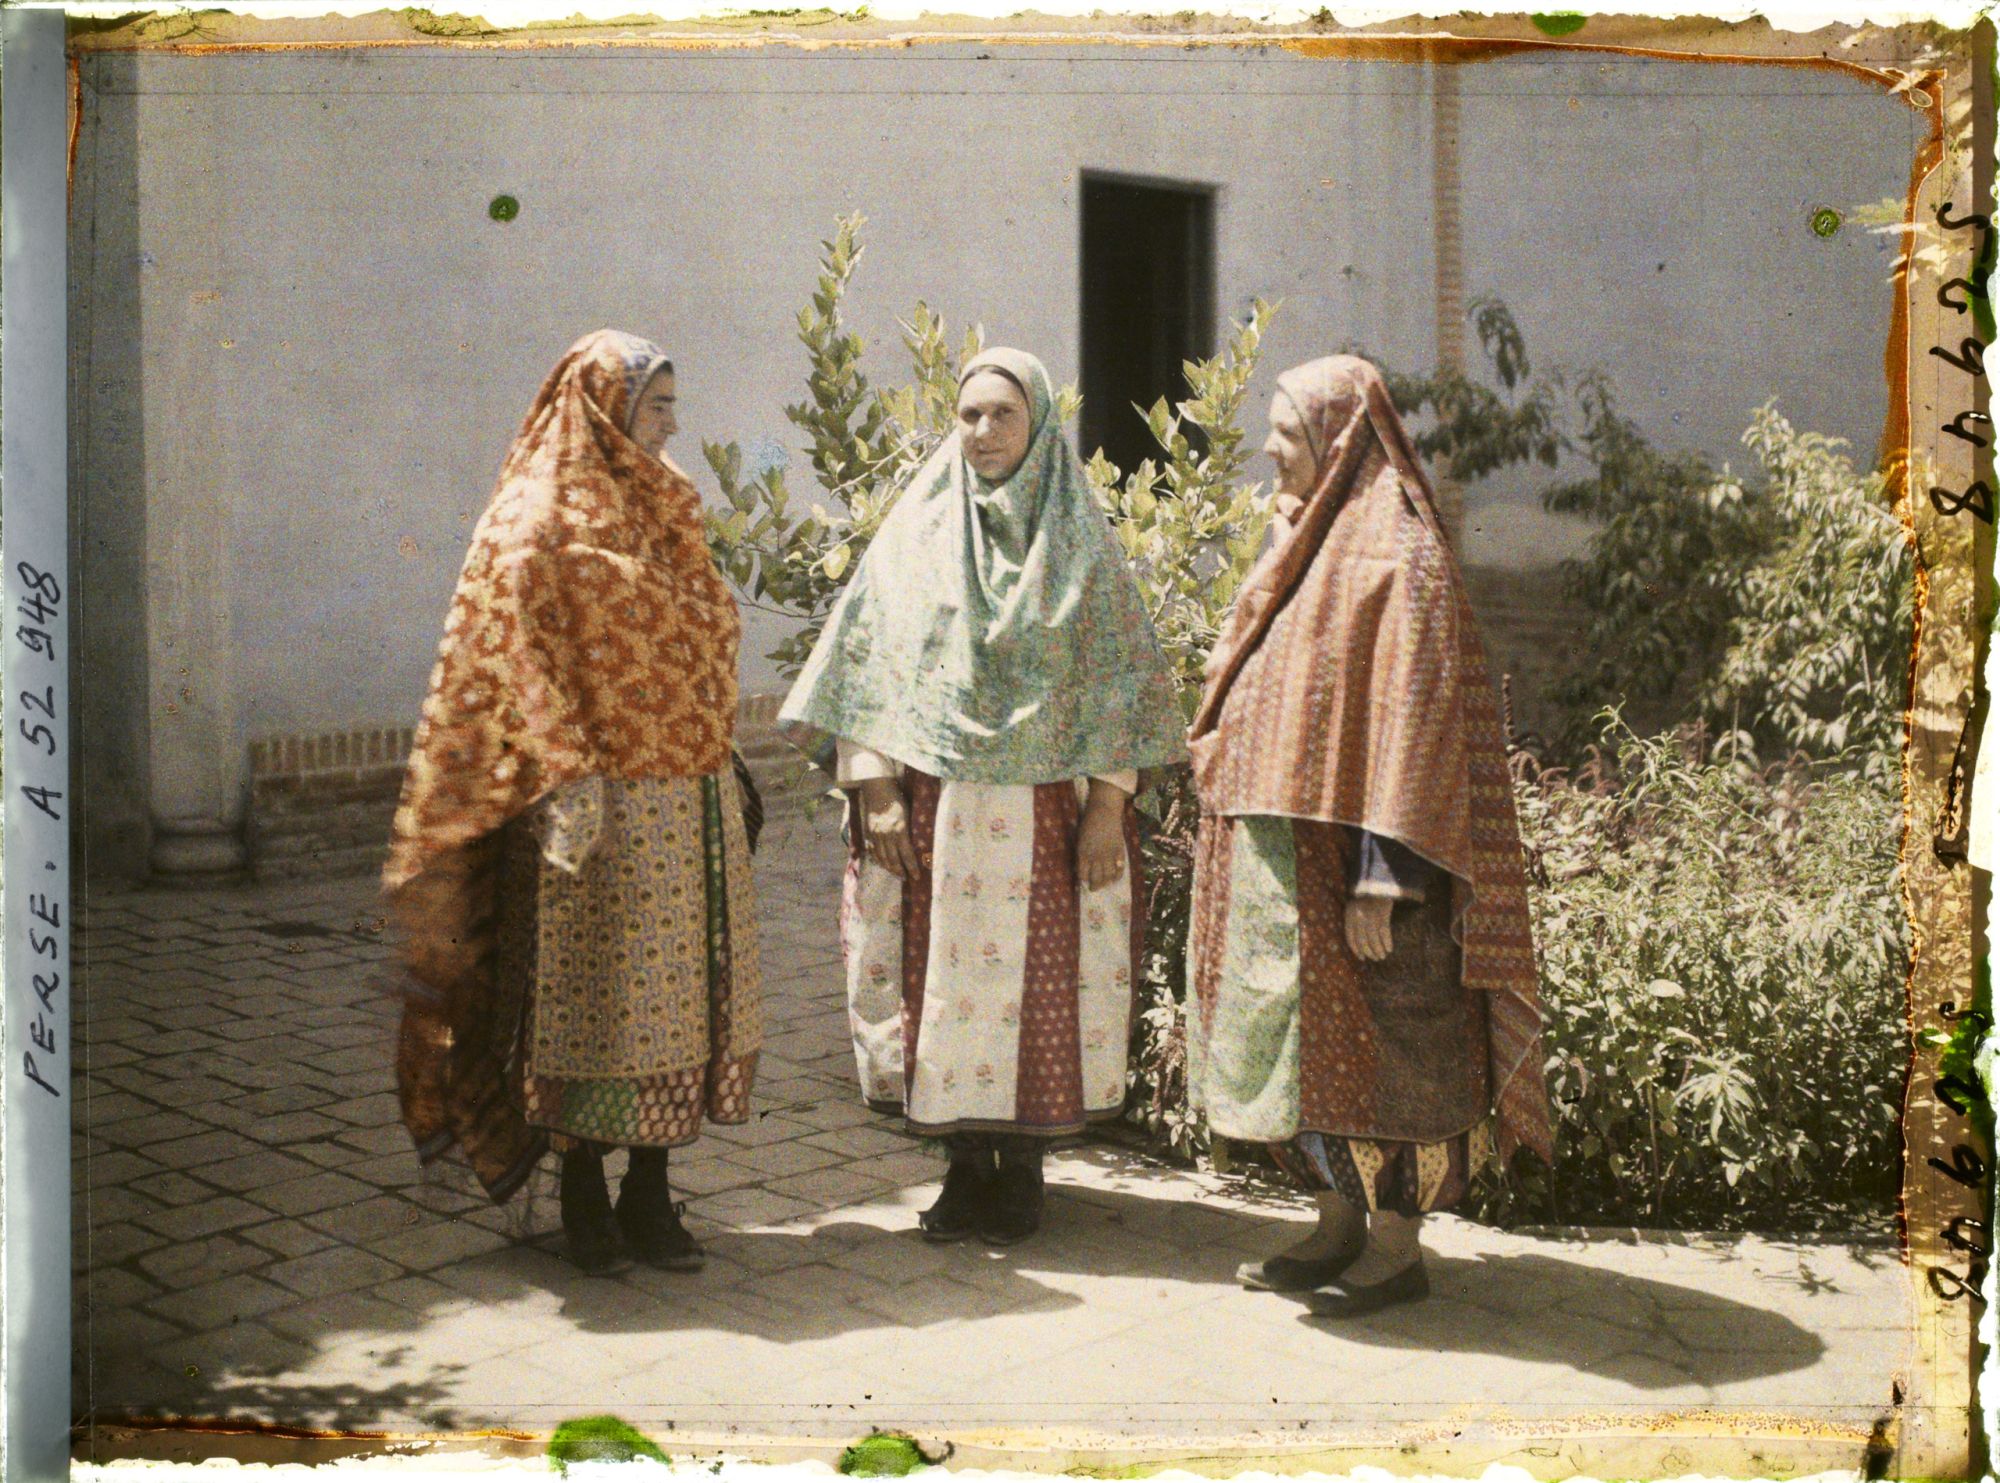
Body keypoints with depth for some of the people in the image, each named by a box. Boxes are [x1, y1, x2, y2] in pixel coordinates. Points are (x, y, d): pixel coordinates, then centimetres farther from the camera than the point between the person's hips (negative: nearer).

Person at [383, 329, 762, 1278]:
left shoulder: (663, 507, 17)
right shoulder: (541, 522, -7)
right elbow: (522, 655, -15)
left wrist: (716, 765, 19)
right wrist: (568, 771, -23)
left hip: (690, 801, 8)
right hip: (603, 805, -8)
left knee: (677, 991, 8)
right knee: (596, 990, -1)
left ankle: (649, 1193, 17)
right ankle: (585, 1198, 12)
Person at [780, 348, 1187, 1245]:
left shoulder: (1078, 540, 4)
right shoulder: (917, 532, 7)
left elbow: (1117, 675, 1)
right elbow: (868, 663, 4)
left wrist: (1107, 803, -6)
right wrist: (875, 789, -4)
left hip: (1043, 810, -1)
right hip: (937, 807, 1)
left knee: (1036, 983, 1)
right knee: (942, 977, 4)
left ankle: (1023, 1166, 15)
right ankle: (965, 1165, 17)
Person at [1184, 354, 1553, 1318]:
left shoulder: (1394, 557, -14)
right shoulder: (1309, 543, 15)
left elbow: (1411, 721, -19)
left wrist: (1380, 875, -22)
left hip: (1346, 851, -9)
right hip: (1286, 853, 9)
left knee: (1374, 1036, -1)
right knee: (1310, 1037, 13)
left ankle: (1398, 1245, 10)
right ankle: (1342, 1226, 23)